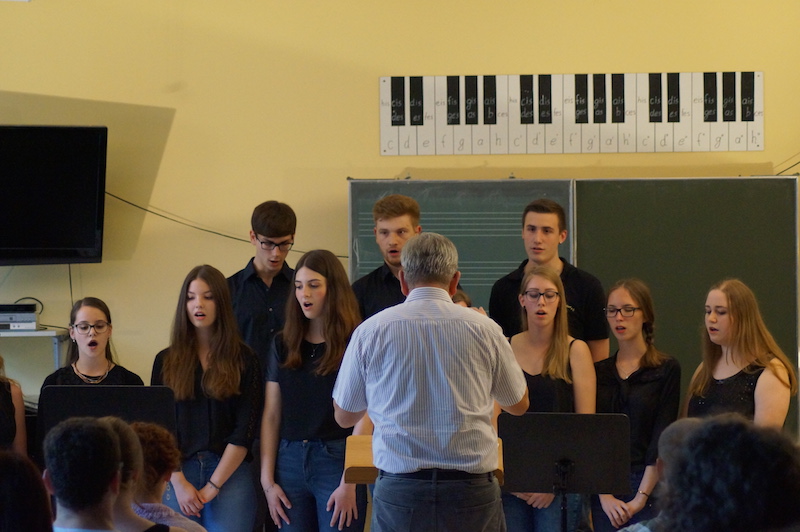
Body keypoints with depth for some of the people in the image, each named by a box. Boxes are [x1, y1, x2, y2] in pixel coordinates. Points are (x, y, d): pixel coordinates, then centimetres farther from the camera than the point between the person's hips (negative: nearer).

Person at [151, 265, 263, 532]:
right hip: (177, 474, 2)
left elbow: (244, 431, -2)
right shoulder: (166, 361, 9)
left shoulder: (244, 360, 4)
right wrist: (179, 483, -9)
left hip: (228, 472, -1)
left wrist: (212, 488, -9)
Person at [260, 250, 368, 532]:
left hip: (336, 461, -4)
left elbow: (363, 420, -8)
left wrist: (349, 484, -14)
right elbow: (271, 416, 9)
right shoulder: (283, 345, 10)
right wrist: (267, 481, 2)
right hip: (290, 462, 4)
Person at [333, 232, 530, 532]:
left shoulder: (370, 331, 1)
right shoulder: (484, 329, 1)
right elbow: (519, 405, 19)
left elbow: (344, 416, 13)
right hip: (472, 490, 0)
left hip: (398, 494, 0)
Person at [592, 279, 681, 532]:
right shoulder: (598, 372, 10)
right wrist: (605, 496, -8)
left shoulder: (666, 369, 0)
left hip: (649, 485, -3)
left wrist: (641, 497, -14)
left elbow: (662, 439, -6)